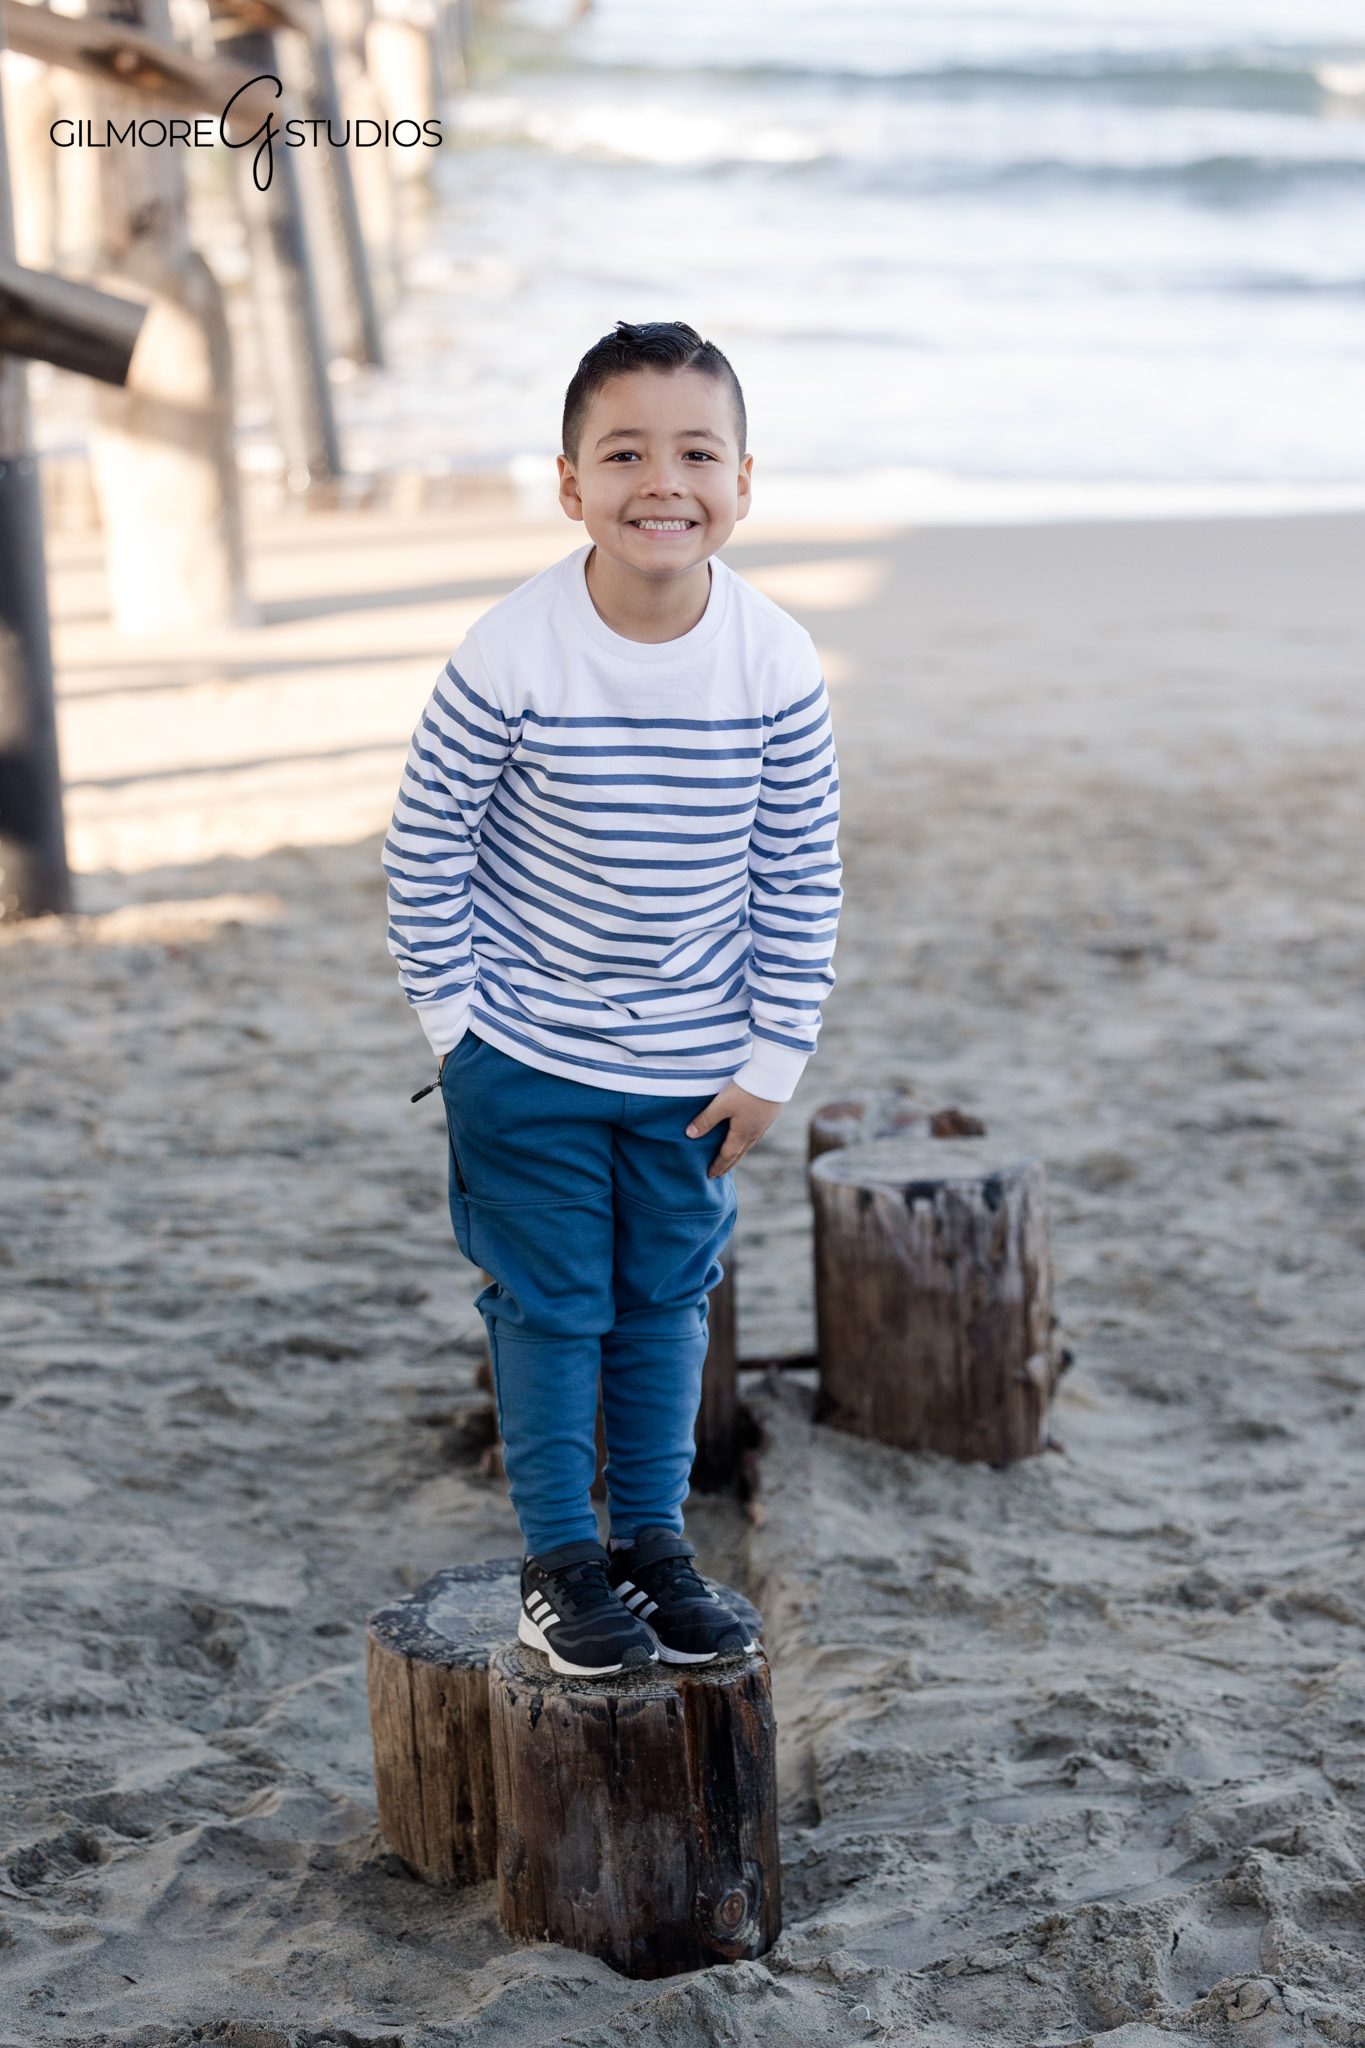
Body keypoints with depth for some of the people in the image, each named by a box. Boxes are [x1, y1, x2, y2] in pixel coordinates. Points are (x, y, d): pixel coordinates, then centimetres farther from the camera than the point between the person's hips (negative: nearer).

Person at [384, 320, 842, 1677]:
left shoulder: (775, 665, -13)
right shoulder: (510, 657, -19)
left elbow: (801, 878, -3)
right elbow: (426, 842, -8)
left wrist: (771, 1057, -2)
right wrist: (453, 1018, -6)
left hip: (692, 1066, 2)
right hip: (525, 1056, -2)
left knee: (666, 1298, 14)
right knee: (550, 1303, 6)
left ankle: (654, 1537, 30)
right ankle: (558, 1557, 21)